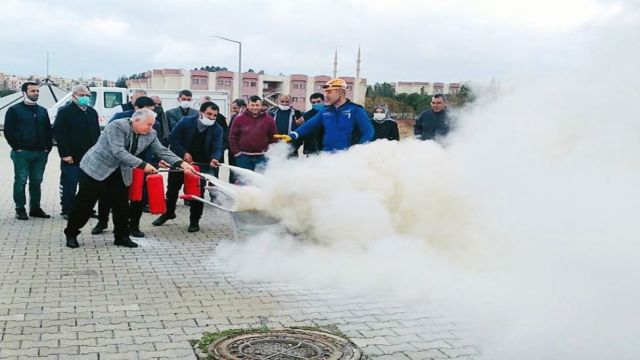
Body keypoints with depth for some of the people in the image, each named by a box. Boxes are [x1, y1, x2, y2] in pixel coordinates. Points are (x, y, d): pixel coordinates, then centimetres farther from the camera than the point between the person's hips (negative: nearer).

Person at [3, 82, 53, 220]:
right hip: (22, 153, -5)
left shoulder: (42, 111, 15)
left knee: (36, 182, 9)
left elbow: (49, 131, 16)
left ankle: (35, 208, 17)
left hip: (40, 153, 5)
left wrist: (47, 147, 5)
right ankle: (20, 209, 5)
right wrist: (17, 147, -10)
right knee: (20, 181, -2)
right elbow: (8, 131, -4)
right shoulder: (14, 110, -1)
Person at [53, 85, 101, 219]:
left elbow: (97, 133, 19)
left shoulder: (92, 112, 15)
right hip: (72, 157, -6)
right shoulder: (65, 112, -6)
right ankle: (67, 210, 9)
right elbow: (59, 134, -12)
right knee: (69, 185, -1)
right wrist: (65, 154, -18)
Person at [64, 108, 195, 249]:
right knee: (85, 203, 2)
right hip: (96, 168, -6)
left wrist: (181, 163, -16)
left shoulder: (150, 134, -4)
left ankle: (121, 236, 17)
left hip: (120, 174, 6)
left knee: (122, 205, 4)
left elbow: (162, 151, -3)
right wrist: (142, 165, -33)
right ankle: (71, 233, 17)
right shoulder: (117, 126, -24)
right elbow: (118, 151, -31)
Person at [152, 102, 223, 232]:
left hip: (201, 165, -1)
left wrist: (214, 158, -40)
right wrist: (184, 153, -23)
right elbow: (173, 139, -11)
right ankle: (168, 213, 38)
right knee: (172, 188, 15)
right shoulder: (186, 121, -13)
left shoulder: (217, 130, -11)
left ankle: (194, 221, 19)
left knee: (198, 192, 3)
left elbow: (217, 148, -18)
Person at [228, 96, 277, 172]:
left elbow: (273, 138, 5)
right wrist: (236, 152, -3)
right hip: (244, 157, 0)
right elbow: (232, 137, 4)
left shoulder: (269, 120, 3)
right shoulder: (239, 119, 3)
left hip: (262, 157, 0)